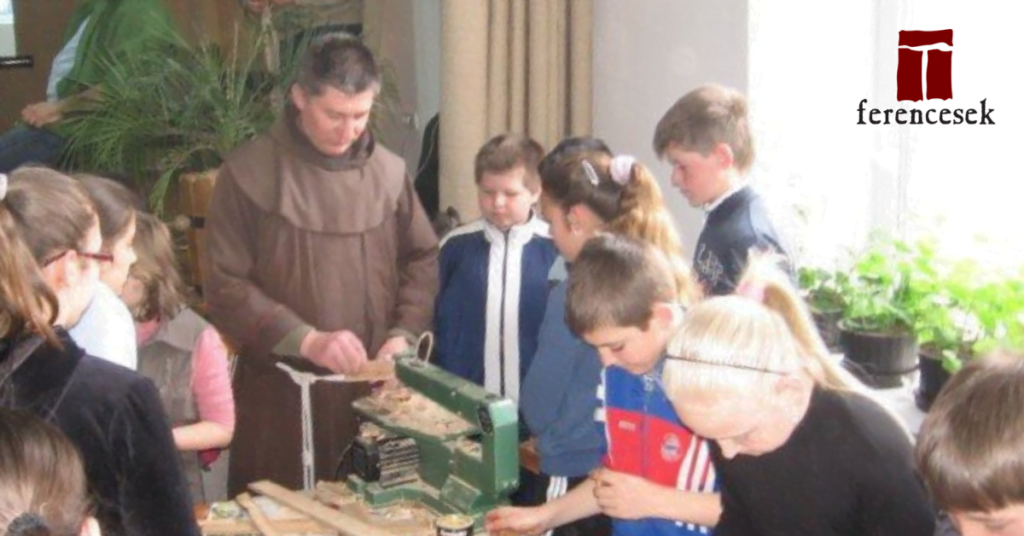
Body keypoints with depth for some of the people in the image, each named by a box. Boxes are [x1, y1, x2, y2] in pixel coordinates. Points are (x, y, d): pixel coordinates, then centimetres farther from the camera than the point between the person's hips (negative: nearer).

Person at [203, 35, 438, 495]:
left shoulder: (389, 172, 4)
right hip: (281, 390, -3)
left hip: (373, 387, 3)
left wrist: (403, 334, -5)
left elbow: (422, 261, 11)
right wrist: (306, 340, -17)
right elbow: (225, 285, -9)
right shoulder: (248, 173, -7)